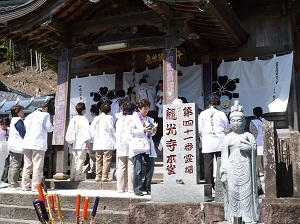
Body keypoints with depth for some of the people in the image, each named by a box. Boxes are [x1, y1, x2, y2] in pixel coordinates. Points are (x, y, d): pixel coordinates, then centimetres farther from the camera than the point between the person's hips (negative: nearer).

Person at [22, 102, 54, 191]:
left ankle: (25, 186, 13)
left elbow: (24, 128, 19)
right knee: (37, 166, -3)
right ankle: (35, 186, -3)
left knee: (27, 165, 11)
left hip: (27, 144, 6)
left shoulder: (29, 116, 20)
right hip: (38, 144, -6)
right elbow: (49, 128, -3)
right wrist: (52, 127, 18)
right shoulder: (45, 115, -1)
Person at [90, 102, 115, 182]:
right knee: (106, 160, -3)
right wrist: (114, 138, 4)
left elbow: (92, 128, 10)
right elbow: (112, 129, -6)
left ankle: (98, 176, 12)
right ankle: (105, 176, -6)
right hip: (108, 143, -5)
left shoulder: (96, 118, 10)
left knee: (98, 160, 11)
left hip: (97, 142, 6)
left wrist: (95, 136, 15)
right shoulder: (109, 117, -6)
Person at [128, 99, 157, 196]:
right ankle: (137, 189, 2)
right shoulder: (134, 118, 5)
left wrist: (153, 131, 1)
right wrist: (143, 130, -13)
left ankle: (147, 188, 16)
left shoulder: (150, 120, 19)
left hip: (148, 146, 5)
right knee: (138, 169, -6)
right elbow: (130, 131, -4)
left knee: (151, 167, 2)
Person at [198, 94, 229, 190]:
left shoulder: (202, 114, 4)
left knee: (208, 165, 2)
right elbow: (227, 129, 10)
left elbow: (199, 130, 4)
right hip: (220, 142, 0)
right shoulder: (222, 114, 4)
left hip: (207, 143, 0)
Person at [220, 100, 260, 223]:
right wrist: (223, 172, 1)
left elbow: (255, 152, 9)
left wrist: (249, 148, -13)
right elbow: (224, 154, 8)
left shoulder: (248, 135, 9)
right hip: (232, 168, 1)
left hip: (245, 168, -1)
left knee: (247, 191, -3)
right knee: (233, 192, -2)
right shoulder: (228, 137, 11)